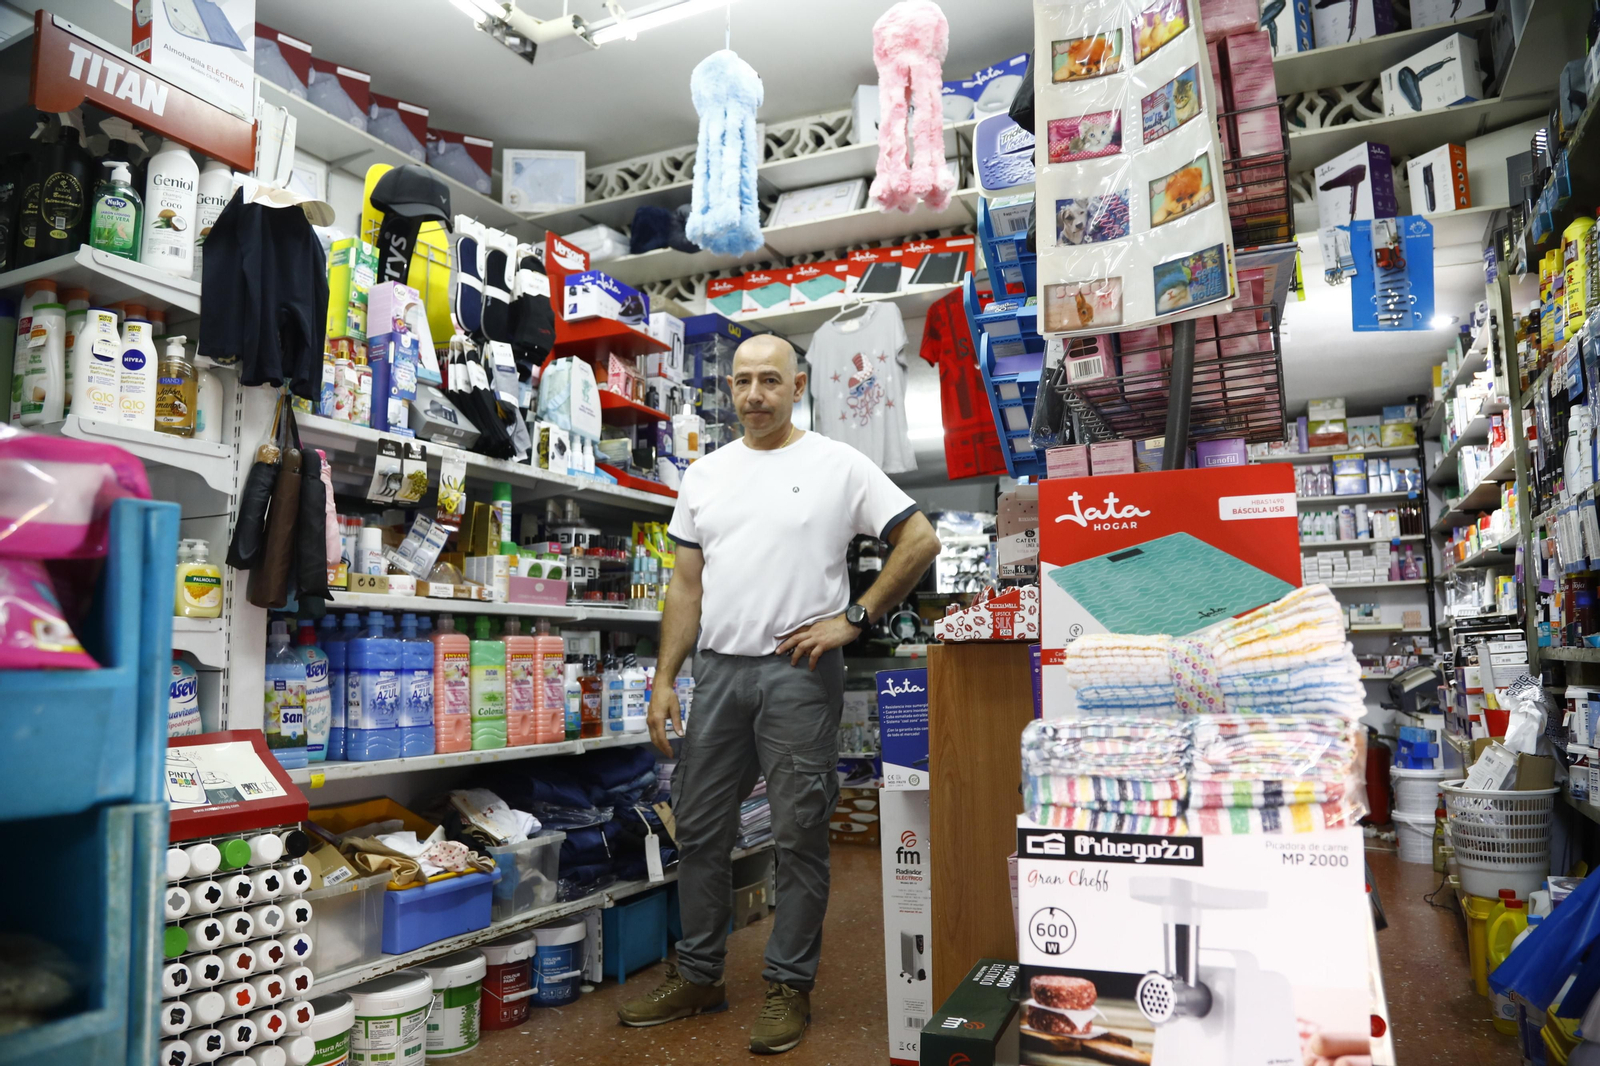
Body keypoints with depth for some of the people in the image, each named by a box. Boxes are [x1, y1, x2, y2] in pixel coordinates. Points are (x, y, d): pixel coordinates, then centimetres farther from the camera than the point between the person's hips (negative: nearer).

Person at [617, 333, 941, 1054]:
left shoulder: (837, 465, -1)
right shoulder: (705, 474, 12)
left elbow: (921, 541, -3)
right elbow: (687, 584, 12)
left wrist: (854, 619, -8)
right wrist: (665, 679, 6)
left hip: (799, 672, -4)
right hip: (718, 670, 5)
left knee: (798, 837, 4)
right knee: (700, 829, 11)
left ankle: (789, 987, 19)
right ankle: (697, 977, 27)